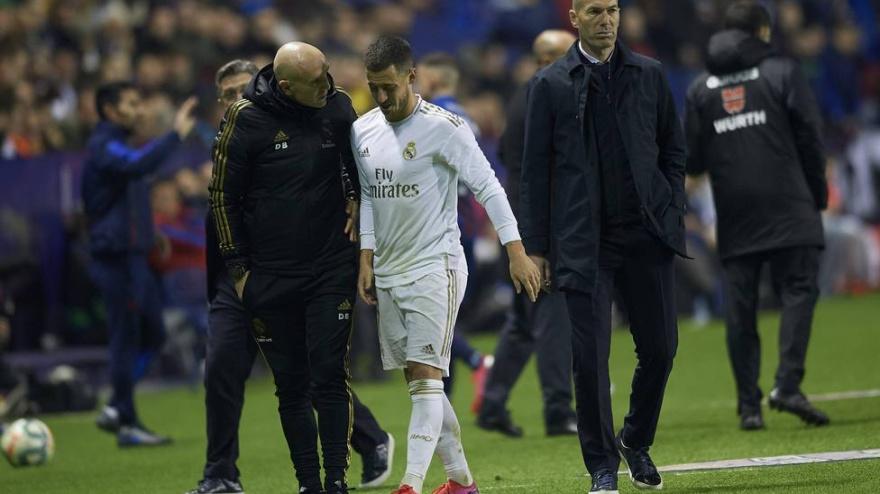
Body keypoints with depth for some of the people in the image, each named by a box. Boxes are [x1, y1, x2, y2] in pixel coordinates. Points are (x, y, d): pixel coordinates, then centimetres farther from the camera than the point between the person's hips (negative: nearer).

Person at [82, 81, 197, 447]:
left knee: (152, 334, 11)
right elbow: (138, 165, -35)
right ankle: (126, 425, -1)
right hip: (116, 256, -10)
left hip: (133, 256, 10)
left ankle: (116, 410, 15)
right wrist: (176, 135, -35)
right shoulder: (103, 147, -14)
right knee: (126, 338, -6)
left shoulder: (116, 145, 19)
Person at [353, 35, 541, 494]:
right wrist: (366, 261, 10)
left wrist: (517, 253, -17)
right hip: (389, 273, 7)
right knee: (417, 382, 10)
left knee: (426, 379, -13)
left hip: (434, 268, -7)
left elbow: (488, 187, -13)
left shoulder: (443, 127, -12)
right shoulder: (362, 131, 7)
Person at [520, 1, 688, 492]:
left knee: (660, 346, 3)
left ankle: (637, 441, 26)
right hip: (585, 242, -2)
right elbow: (536, 170, 3)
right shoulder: (551, 85, 2)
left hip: (647, 234, 2)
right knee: (591, 355, -4)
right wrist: (535, 247, 0)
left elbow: (674, 148, 14)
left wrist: (671, 210, 2)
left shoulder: (650, 75, 8)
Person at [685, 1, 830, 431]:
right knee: (798, 291, -2)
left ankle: (749, 404, 2)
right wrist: (818, 195, 8)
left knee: (740, 309, 4)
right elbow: (810, 138, -2)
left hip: (734, 218, 3)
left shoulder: (701, 88, 10)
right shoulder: (782, 72, 1)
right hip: (788, 210, -3)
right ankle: (787, 384, -19)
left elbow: (692, 161, 7)